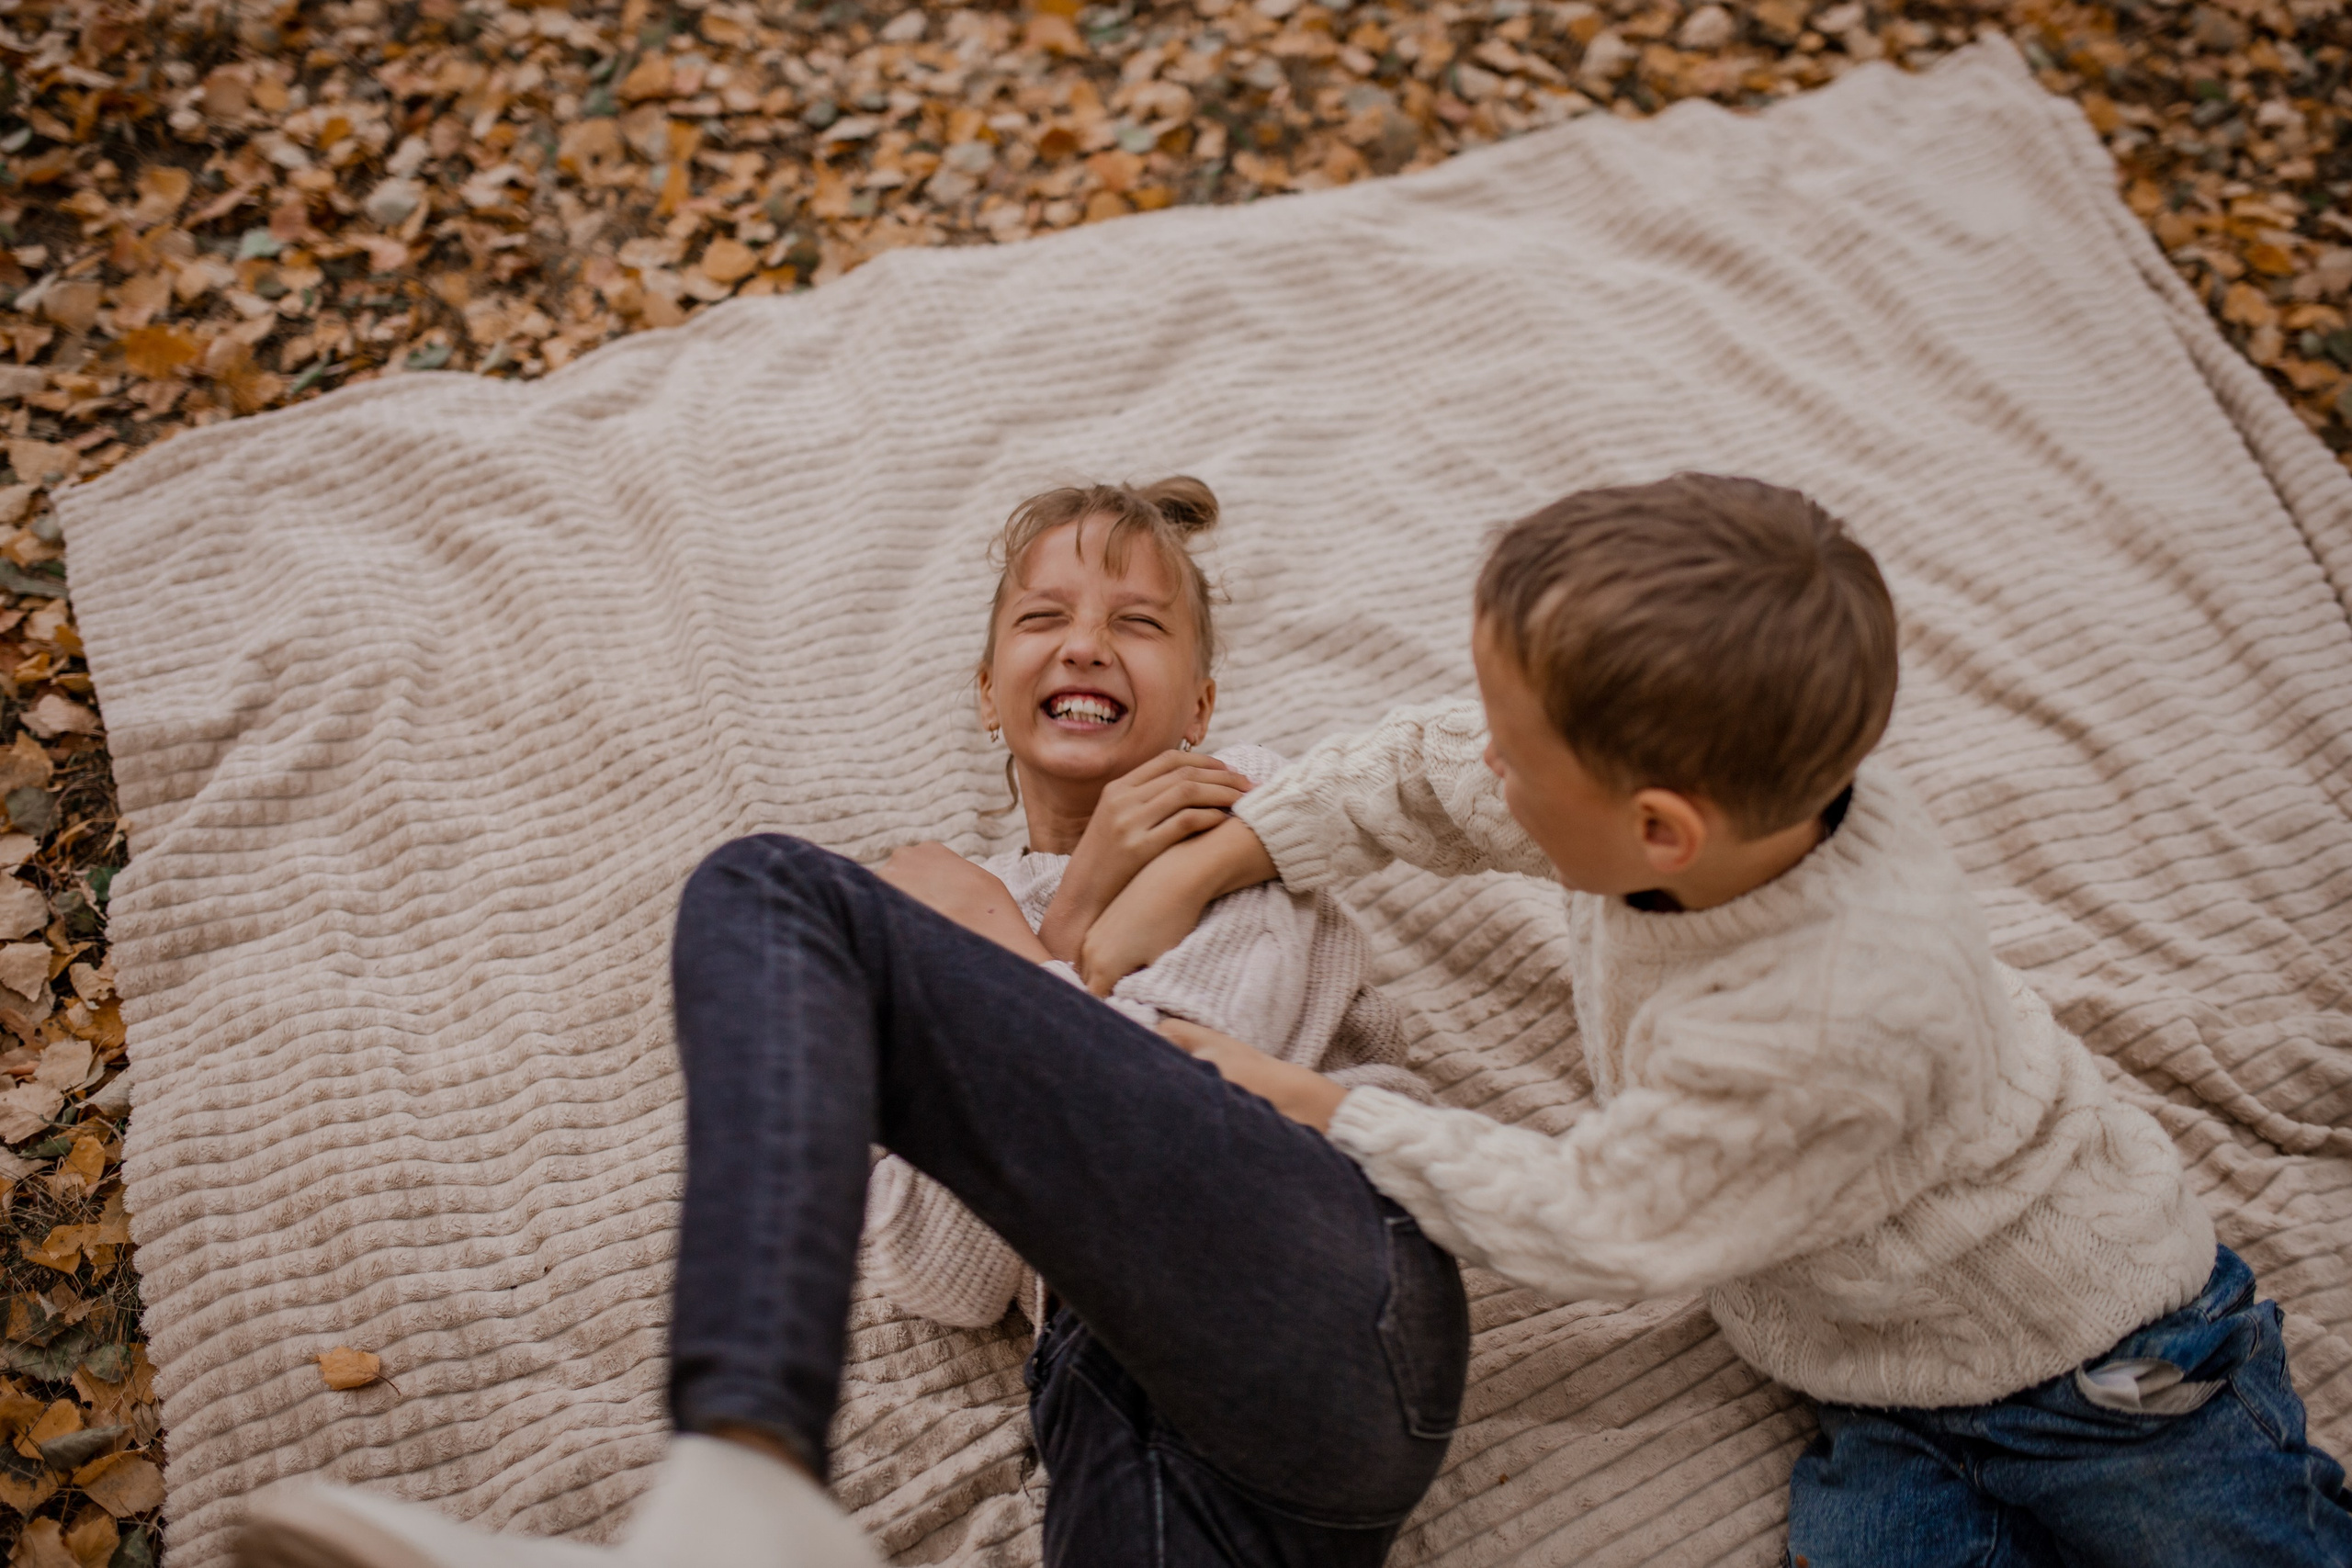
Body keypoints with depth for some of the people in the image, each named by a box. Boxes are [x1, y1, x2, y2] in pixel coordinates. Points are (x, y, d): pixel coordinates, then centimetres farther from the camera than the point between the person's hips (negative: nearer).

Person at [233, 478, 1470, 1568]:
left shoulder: (1252, 807, 21)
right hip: (1109, 1397, 3)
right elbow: (951, 1283, 12)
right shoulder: (982, 906, 30)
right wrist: (1072, 920, 8)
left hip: (1328, 1306, -3)